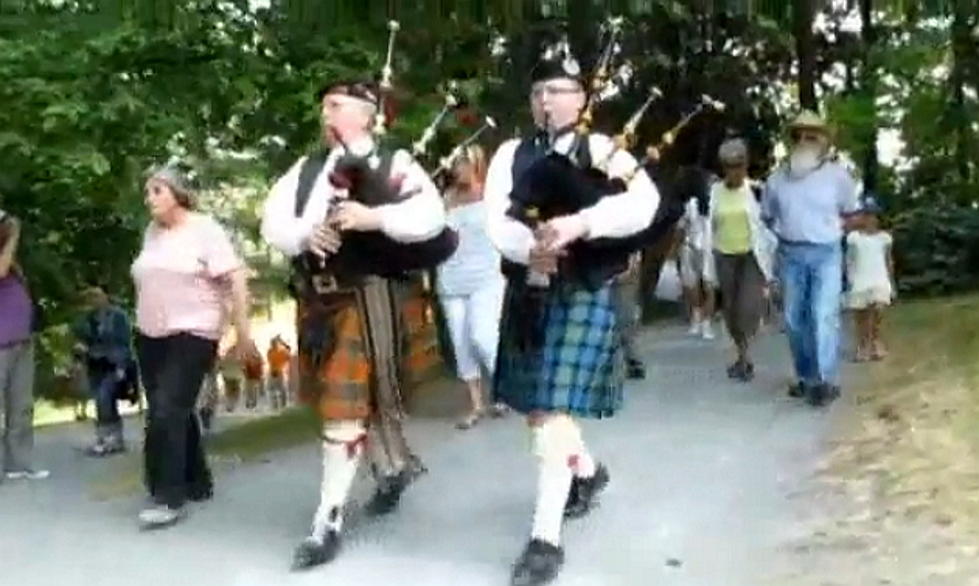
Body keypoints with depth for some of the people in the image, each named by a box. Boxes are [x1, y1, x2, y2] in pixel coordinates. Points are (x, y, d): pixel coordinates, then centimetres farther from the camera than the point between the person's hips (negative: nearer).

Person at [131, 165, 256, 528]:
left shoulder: (205, 229, -8)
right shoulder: (151, 232, 11)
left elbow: (235, 278, -13)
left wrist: (243, 330, -18)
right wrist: (144, 322, 18)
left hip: (192, 334, -7)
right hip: (150, 336, 7)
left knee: (167, 413, -14)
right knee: (175, 413, 11)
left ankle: (170, 497, -8)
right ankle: (197, 483, 25)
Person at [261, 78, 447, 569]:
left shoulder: (394, 163, -1)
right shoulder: (306, 169, 16)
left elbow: (432, 215, -14)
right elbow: (272, 222, 4)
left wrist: (375, 217, -26)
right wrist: (304, 234, -16)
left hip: (363, 297, -7)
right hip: (314, 298, 7)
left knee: (346, 405, -6)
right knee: (333, 400, 17)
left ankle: (328, 522, 2)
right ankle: (393, 467, 41)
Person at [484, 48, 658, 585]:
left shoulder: (601, 149, -2)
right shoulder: (510, 153, 8)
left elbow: (645, 201, -20)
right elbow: (496, 221, -6)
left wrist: (582, 224, -33)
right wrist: (531, 248, -26)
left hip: (582, 294, -5)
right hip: (526, 294, 5)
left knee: (556, 409, -10)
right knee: (533, 405, 16)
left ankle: (546, 538, -2)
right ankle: (586, 472, 44)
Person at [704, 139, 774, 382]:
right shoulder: (716, 190, 3)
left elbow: (766, 225, -4)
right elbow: (710, 226, 7)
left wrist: (769, 258, -7)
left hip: (752, 256, -3)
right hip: (725, 257, 4)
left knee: (748, 307, -15)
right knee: (730, 309, 8)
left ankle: (745, 355, -1)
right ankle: (744, 355, 22)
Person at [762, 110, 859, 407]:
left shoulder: (837, 174, -2)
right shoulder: (778, 177, 4)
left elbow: (849, 213, 11)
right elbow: (768, 216, 15)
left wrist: (830, 229, -1)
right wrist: (788, 230, 4)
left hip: (826, 253, -3)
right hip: (790, 254, 3)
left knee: (824, 317, -12)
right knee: (795, 319, 7)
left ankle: (826, 380, -8)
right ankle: (806, 377, 19)